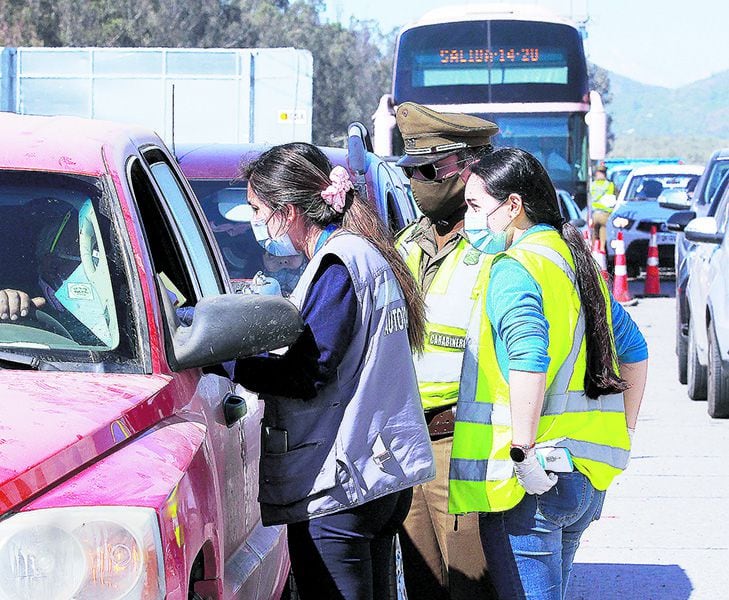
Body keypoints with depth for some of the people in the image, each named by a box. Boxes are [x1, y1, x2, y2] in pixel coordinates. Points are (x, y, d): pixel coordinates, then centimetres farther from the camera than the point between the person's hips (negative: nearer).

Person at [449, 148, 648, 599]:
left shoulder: (513, 269, -13)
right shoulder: (578, 262, 16)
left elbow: (529, 361, -28)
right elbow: (634, 350, 22)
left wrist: (523, 452, -25)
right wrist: (624, 435, 23)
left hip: (530, 482, -9)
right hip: (589, 475, 9)